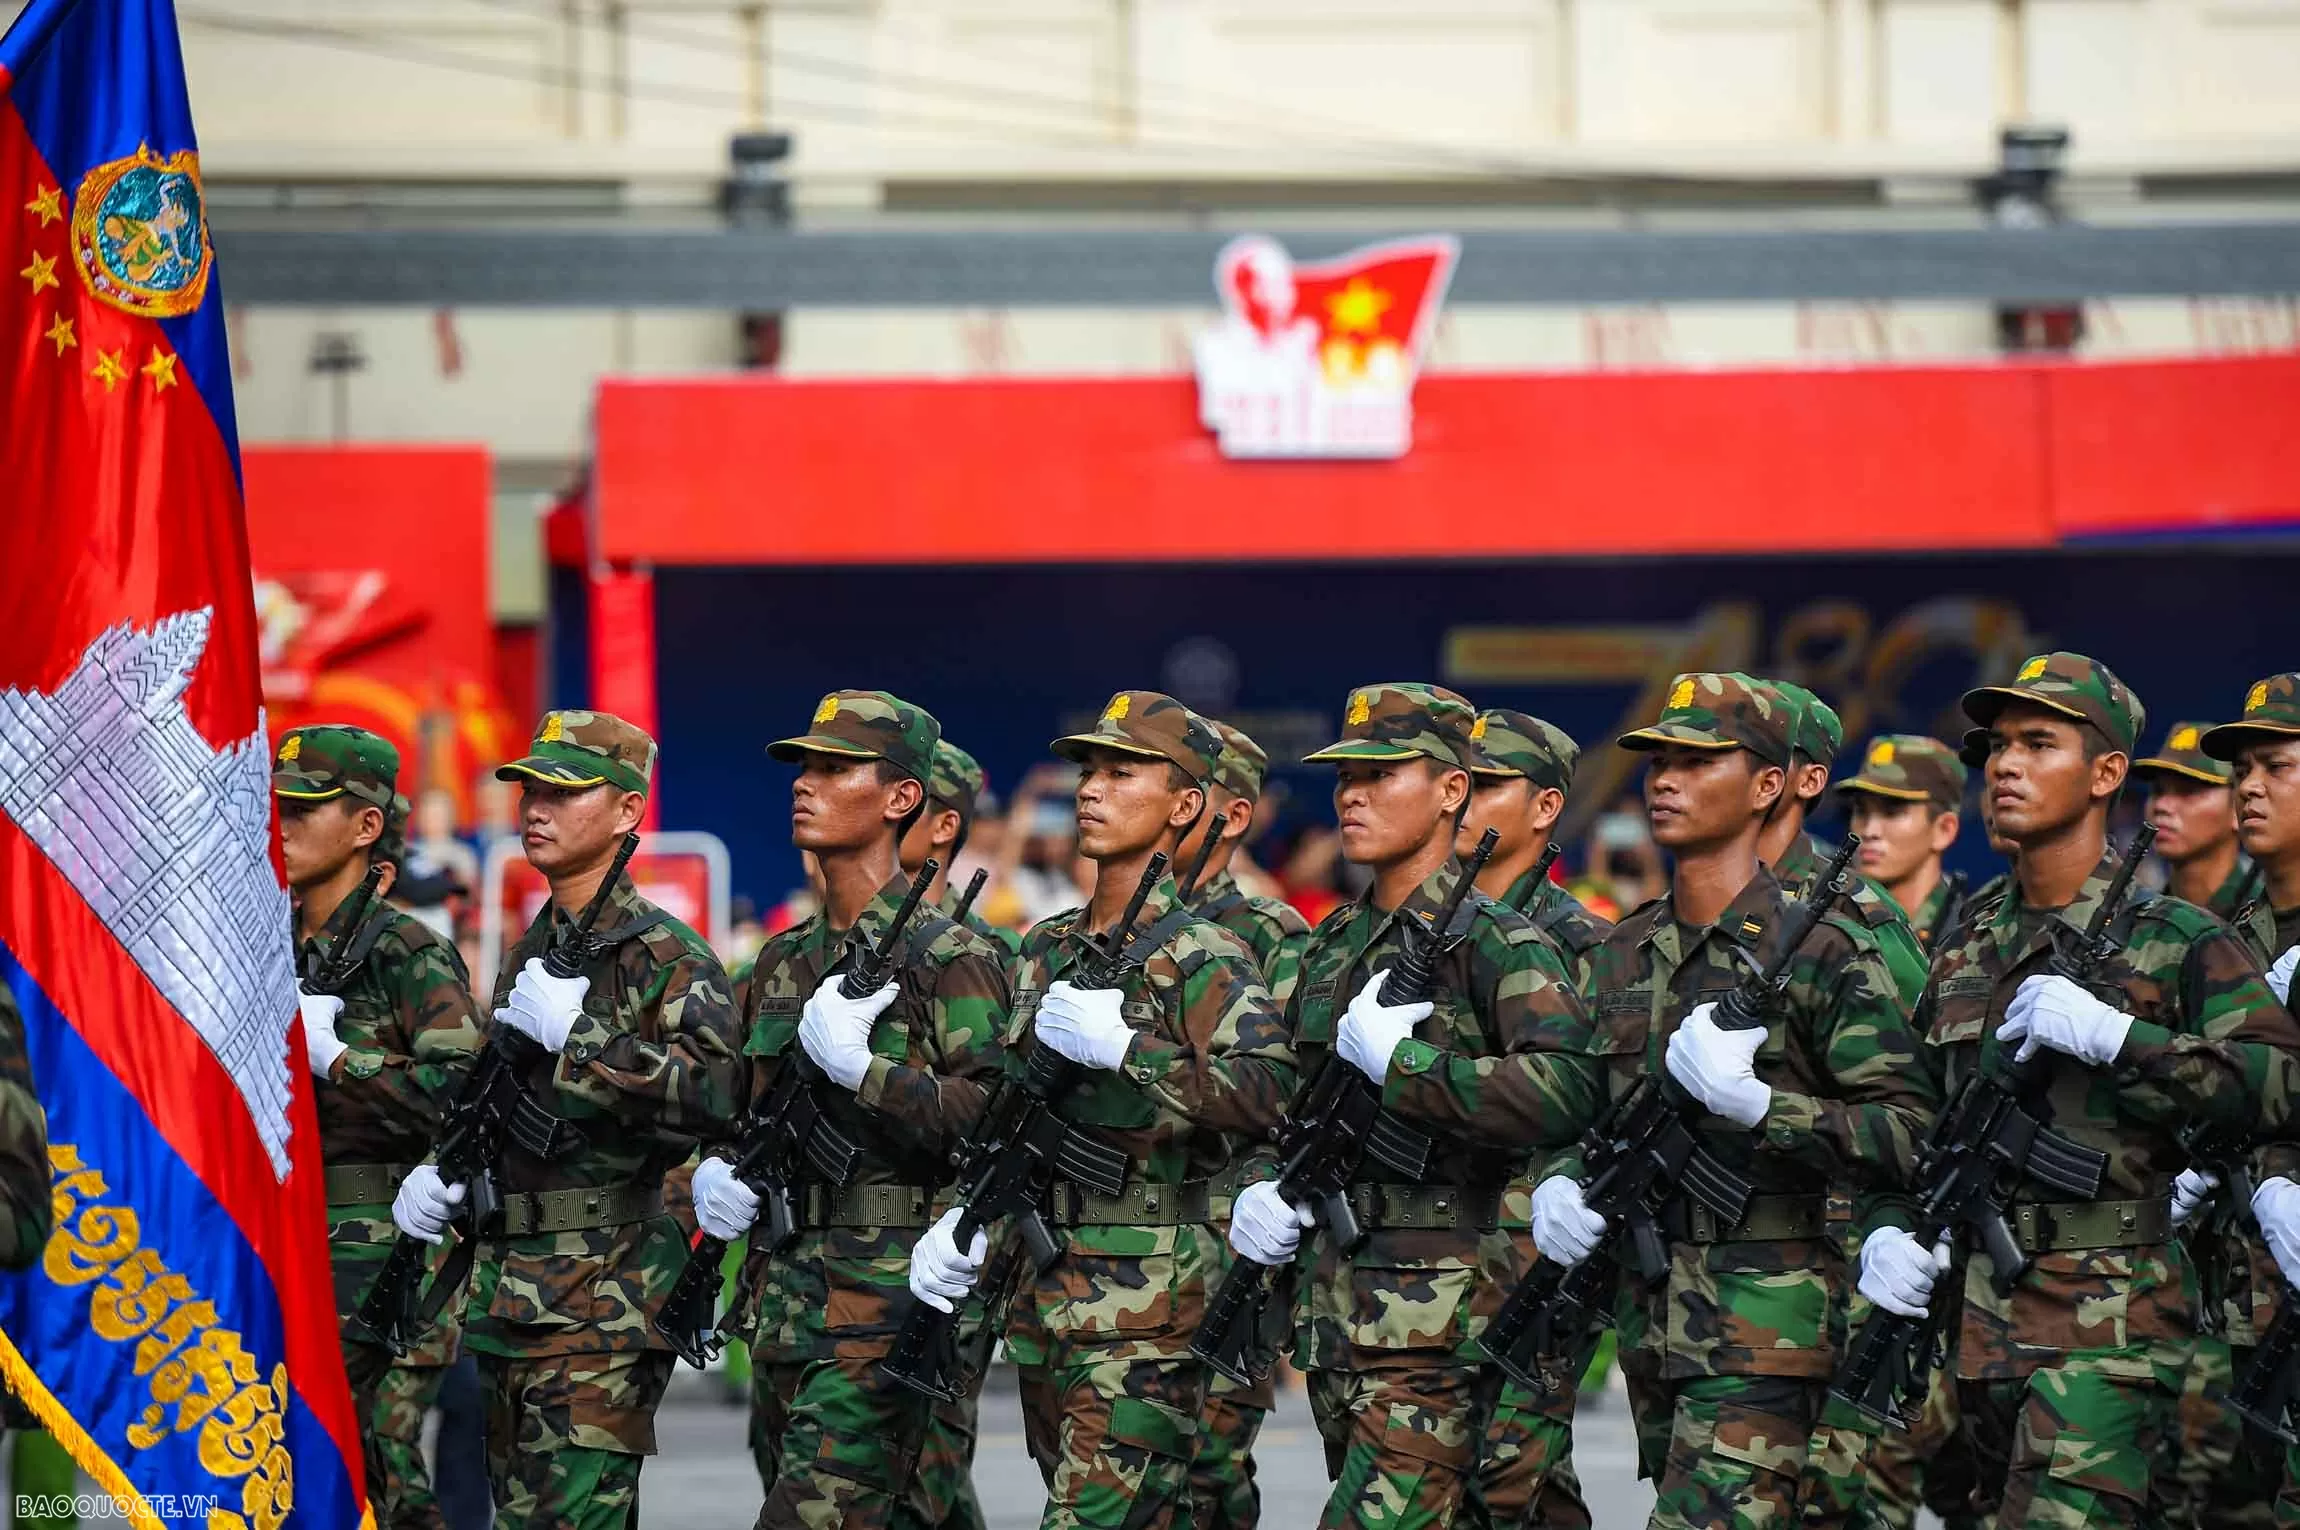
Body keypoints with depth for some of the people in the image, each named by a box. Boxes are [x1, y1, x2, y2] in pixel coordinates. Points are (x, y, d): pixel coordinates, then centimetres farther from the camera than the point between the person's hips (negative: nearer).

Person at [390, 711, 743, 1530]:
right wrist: (437, 1172, 10)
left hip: (602, 1305, -8)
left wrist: (576, 1032, -21)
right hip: (504, 1296, 8)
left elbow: (713, 1090, -24)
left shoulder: (665, 955, -8)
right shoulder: (526, 955, 18)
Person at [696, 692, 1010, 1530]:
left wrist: (859, 1065, -20)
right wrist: (714, 1174, 4)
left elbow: (995, 1121, -17)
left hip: (889, 1299, -7)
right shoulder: (785, 961, 16)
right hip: (783, 1295, 7)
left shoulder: (949, 958, -6)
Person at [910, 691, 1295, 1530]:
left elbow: (1267, 1093, -23)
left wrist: (1123, 1046, -25)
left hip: (1147, 1298, -8)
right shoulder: (1046, 948, 16)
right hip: (1044, 1292, 8)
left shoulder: (1201, 955, -8)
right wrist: (971, 1221, 9)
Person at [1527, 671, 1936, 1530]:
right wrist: (1558, 1187, 1)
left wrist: (1757, 1103, -24)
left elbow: (1912, 1132, -13)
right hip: (1651, 1321, 7)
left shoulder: (1824, 950, -8)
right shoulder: (1623, 954, 13)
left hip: (1768, 1323, -7)